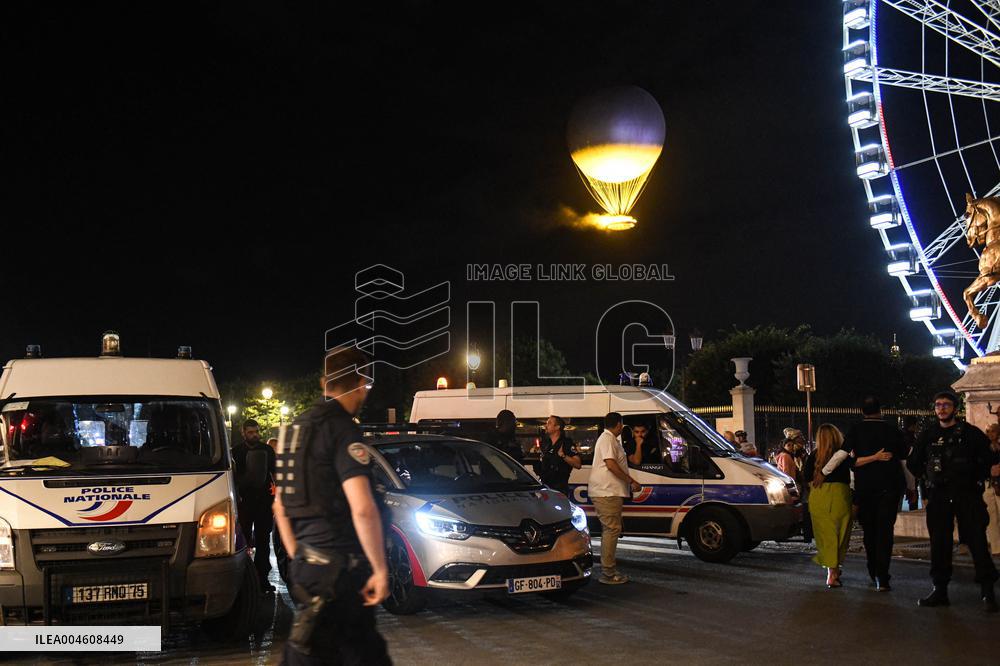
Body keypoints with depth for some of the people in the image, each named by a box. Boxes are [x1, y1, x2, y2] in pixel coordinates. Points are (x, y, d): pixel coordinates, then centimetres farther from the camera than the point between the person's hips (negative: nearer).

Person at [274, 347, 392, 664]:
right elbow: (363, 508, -23)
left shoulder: (298, 428, 14)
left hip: (306, 563, 9)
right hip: (337, 566, -9)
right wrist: (380, 569, -16)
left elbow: (280, 506, 21)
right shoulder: (343, 430, -13)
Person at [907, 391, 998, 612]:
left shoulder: (971, 433, 1)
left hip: (967, 495, -3)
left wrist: (976, 481, 1)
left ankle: (988, 592, -4)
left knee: (977, 542, -7)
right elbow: (914, 464, 19)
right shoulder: (928, 434, 10)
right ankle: (940, 590, 11)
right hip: (938, 498, 3)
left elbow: (986, 461, 3)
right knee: (939, 543, 4)